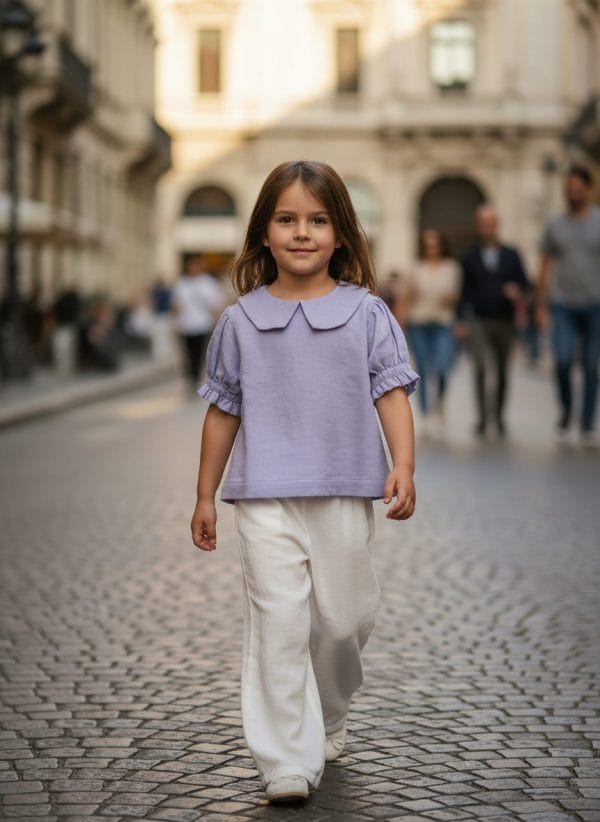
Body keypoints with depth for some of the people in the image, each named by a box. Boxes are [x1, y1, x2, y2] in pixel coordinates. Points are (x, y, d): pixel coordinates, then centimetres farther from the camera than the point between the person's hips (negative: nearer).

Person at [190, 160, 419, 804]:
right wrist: (205, 496, 12)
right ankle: (287, 761, -3)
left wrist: (403, 468, -13)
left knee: (343, 620, 9)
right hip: (265, 497, 0)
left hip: (344, 494, 1)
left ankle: (326, 717, 37)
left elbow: (391, 394, 1)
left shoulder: (366, 312, 2)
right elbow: (223, 412, 10)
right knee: (278, 623, -7)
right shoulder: (240, 321, 4)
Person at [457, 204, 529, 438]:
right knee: (479, 366, -17)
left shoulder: (511, 255, 8)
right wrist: (462, 320, 1)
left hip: (504, 321, 2)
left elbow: (524, 284, 8)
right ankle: (482, 415, -12)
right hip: (479, 321, -1)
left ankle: (499, 416, 21)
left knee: (502, 371, 8)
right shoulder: (470, 257, 7)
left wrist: (517, 292, -15)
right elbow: (465, 290, 6)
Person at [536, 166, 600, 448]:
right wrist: (540, 307, 7)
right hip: (563, 305, 1)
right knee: (563, 361, -14)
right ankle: (565, 410, 10)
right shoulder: (555, 226, 8)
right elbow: (545, 268, 11)